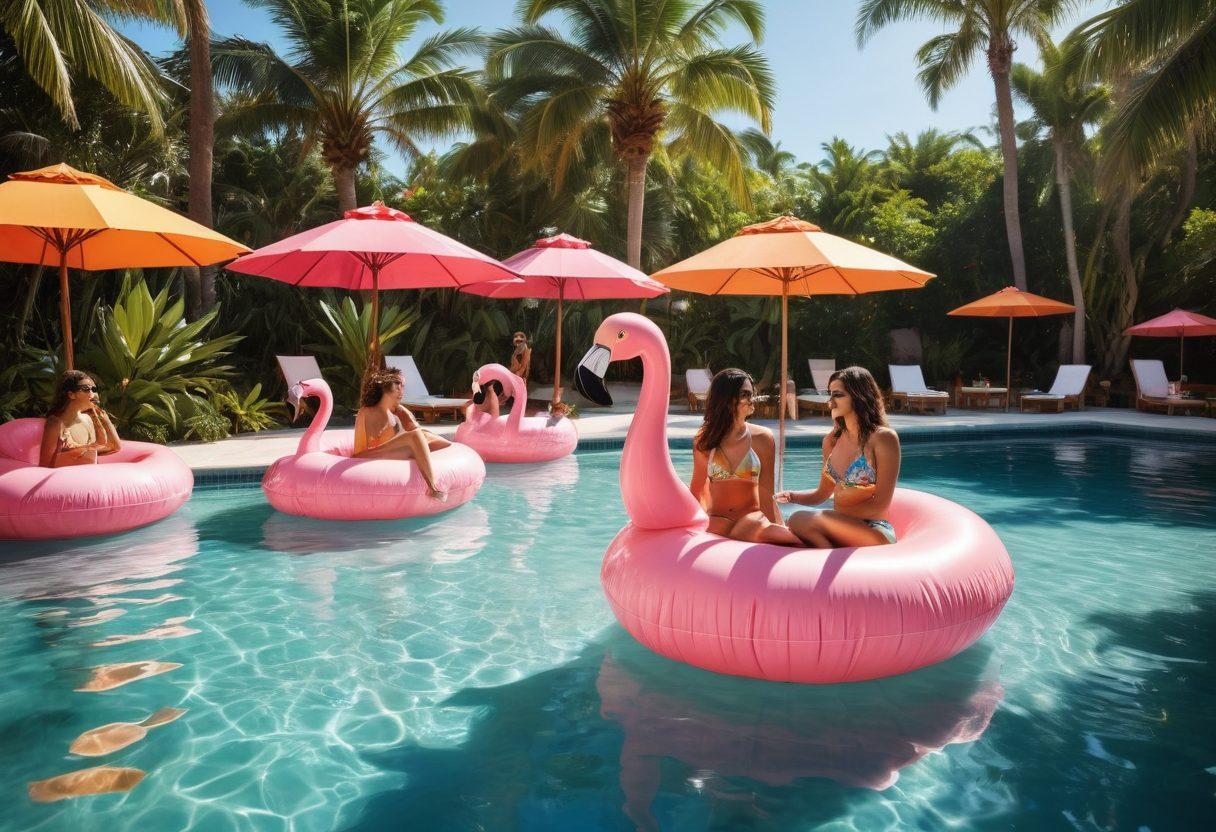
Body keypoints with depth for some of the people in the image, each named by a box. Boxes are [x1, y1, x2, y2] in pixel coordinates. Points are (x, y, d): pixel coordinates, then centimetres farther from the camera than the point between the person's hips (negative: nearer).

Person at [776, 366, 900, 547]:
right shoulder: (832, 440, 12)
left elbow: (881, 505, -9)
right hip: (839, 530, 5)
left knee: (801, 520, -29)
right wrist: (792, 496, 0)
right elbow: (822, 494, 19)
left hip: (874, 534, -5)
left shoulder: (883, 438, -7)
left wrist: (838, 514, -14)